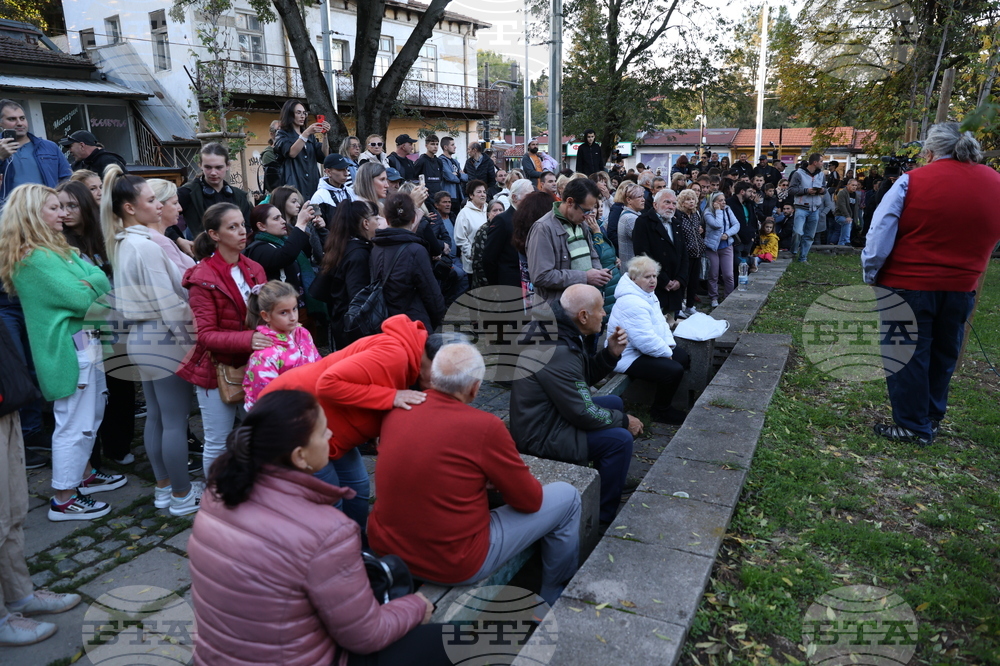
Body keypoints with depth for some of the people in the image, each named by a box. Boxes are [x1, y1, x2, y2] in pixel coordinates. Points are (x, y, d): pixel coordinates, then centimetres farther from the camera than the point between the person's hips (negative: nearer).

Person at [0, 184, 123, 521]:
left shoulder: (58, 249, 13)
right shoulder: (34, 259, -17)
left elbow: (101, 280, 4)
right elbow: (82, 300, -21)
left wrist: (92, 283, -16)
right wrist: (92, 288, -2)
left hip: (85, 344, 10)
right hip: (69, 349, -10)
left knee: (91, 415, 21)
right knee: (75, 423, -1)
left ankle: (83, 474, 38)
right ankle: (63, 500, 12)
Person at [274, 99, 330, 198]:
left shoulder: (310, 135, 20)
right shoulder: (282, 135, 7)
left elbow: (323, 157, 6)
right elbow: (291, 153, -14)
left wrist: (324, 135, -5)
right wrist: (306, 133, -18)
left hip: (313, 184, 4)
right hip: (295, 185, -4)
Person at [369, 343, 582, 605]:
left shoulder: (396, 411, -4)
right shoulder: (485, 426, -21)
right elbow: (530, 500, -8)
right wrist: (500, 476, 13)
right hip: (453, 566, -6)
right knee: (566, 496, 8)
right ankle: (554, 595, 33)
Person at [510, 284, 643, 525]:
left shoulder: (556, 332, 0)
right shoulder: (558, 354, -30)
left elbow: (587, 375, 12)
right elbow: (584, 414, -24)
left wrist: (611, 352, -6)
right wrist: (624, 420, -8)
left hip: (546, 416, 11)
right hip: (540, 437, -11)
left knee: (614, 402, 16)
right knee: (620, 440, -15)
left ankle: (608, 477, 30)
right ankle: (604, 516, 3)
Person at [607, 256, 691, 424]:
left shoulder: (648, 294, 7)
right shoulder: (632, 303, -28)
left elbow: (661, 322, 15)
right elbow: (646, 341, -31)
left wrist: (670, 344, 1)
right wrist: (667, 353, -16)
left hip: (644, 349, 11)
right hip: (629, 358, -11)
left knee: (684, 358, 14)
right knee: (674, 370, -22)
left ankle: (663, 398, 28)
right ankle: (660, 412, 1)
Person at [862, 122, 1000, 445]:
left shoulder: (912, 182, -13)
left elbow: (879, 239, -15)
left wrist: (870, 275, -4)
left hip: (907, 285, -5)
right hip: (962, 288, 5)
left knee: (907, 356, 8)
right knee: (943, 356, 20)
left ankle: (914, 426, 15)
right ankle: (933, 416, 35)